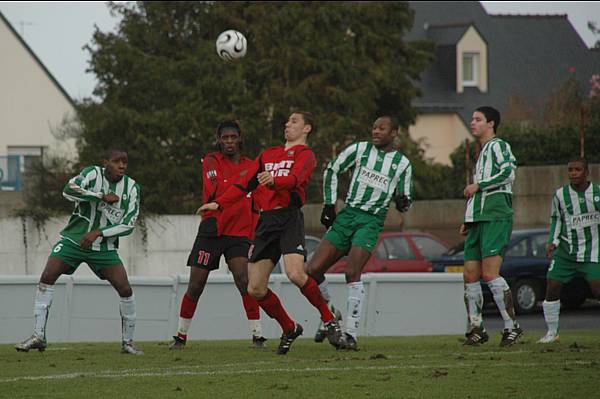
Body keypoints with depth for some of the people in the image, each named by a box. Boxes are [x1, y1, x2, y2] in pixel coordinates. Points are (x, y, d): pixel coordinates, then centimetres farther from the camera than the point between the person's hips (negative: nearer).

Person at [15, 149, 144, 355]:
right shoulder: (93, 173, -10)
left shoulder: (132, 188, -3)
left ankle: (127, 342, 8)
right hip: (74, 239, -2)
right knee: (47, 277, -16)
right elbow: (69, 190, -28)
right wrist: (102, 197, -28)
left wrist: (98, 232, -18)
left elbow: (128, 224, -7)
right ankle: (38, 335, -10)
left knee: (125, 290, -9)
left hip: (104, 247, 2)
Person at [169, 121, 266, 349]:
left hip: (239, 234, 1)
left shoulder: (249, 166, 11)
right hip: (211, 231, -1)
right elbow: (214, 191, -17)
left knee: (244, 281, -17)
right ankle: (181, 336, 18)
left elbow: (255, 206, 14)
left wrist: (254, 237, 7)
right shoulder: (212, 161, 0)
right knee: (195, 286, 3)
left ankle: (257, 335, -12)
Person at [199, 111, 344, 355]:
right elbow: (245, 183, 25)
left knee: (296, 274, -26)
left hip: (289, 218, -6)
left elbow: (294, 179, -16)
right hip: (266, 221, 6)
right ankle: (289, 330, 17)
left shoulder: (305, 155, 4)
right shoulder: (268, 155, 26)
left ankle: (329, 319, -7)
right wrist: (219, 204, 14)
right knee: (255, 289, -1)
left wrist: (273, 180, -37)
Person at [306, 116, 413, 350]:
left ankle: (351, 334, -19)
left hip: (372, 222, -3)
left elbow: (405, 204, 13)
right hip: (347, 215, 3)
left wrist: (402, 202, -11)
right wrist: (329, 205, 9)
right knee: (312, 270, -5)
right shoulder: (359, 150, 6)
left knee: (352, 272, -23)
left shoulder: (402, 164, 5)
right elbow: (332, 171, 16)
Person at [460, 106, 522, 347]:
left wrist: (477, 186, -13)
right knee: (470, 275, 4)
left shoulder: (498, 146, -1)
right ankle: (476, 329, 10)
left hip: (496, 218, -9)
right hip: (478, 219, 9)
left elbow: (508, 173, -18)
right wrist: (468, 221, 23)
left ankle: (511, 326, -12)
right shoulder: (482, 153, 27)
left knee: (490, 274, -16)